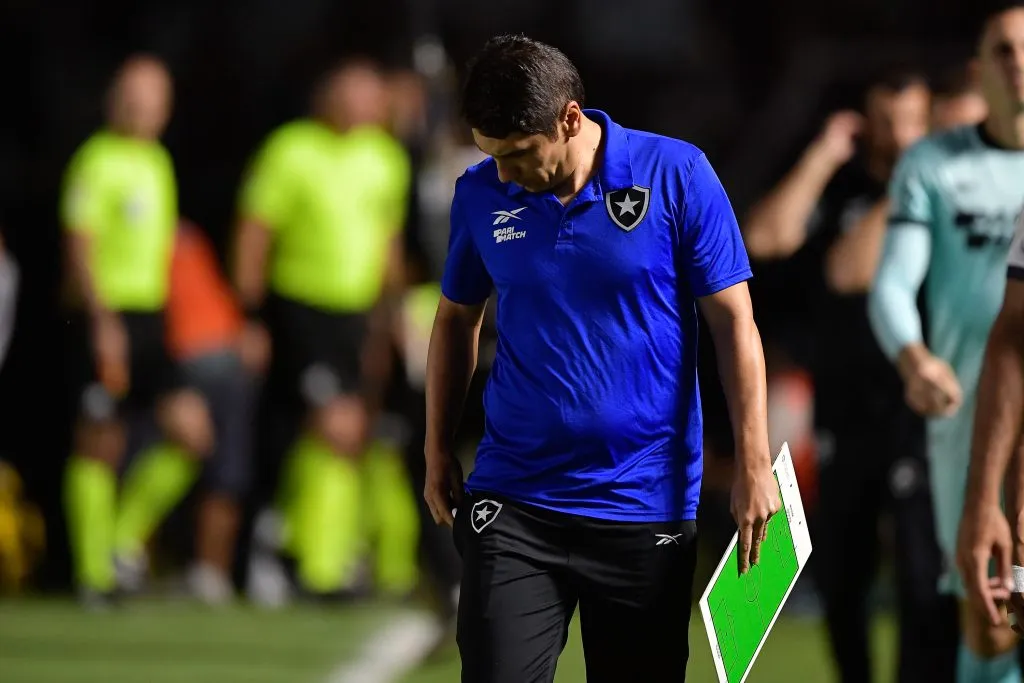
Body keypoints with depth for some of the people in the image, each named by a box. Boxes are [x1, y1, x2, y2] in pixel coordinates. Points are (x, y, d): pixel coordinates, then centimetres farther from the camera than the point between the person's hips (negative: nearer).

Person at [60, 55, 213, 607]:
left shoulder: (157, 162, 17)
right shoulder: (98, 162, -8)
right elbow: (79, 248, -14)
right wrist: (103, 323, -21)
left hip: (149, 319, 7)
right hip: (105, 318, -7)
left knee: (192, 432, -3)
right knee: (100, 447, -3)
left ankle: (128, 540, 11)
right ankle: (95, 574, 5)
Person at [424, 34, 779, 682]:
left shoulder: (676, 175, -8)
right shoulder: (480, 196, 1)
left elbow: (734, 319, -5)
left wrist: (754, 466, -9)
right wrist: (438, 455, 12)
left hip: (647, 505, -2)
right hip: (513, 506, 2)